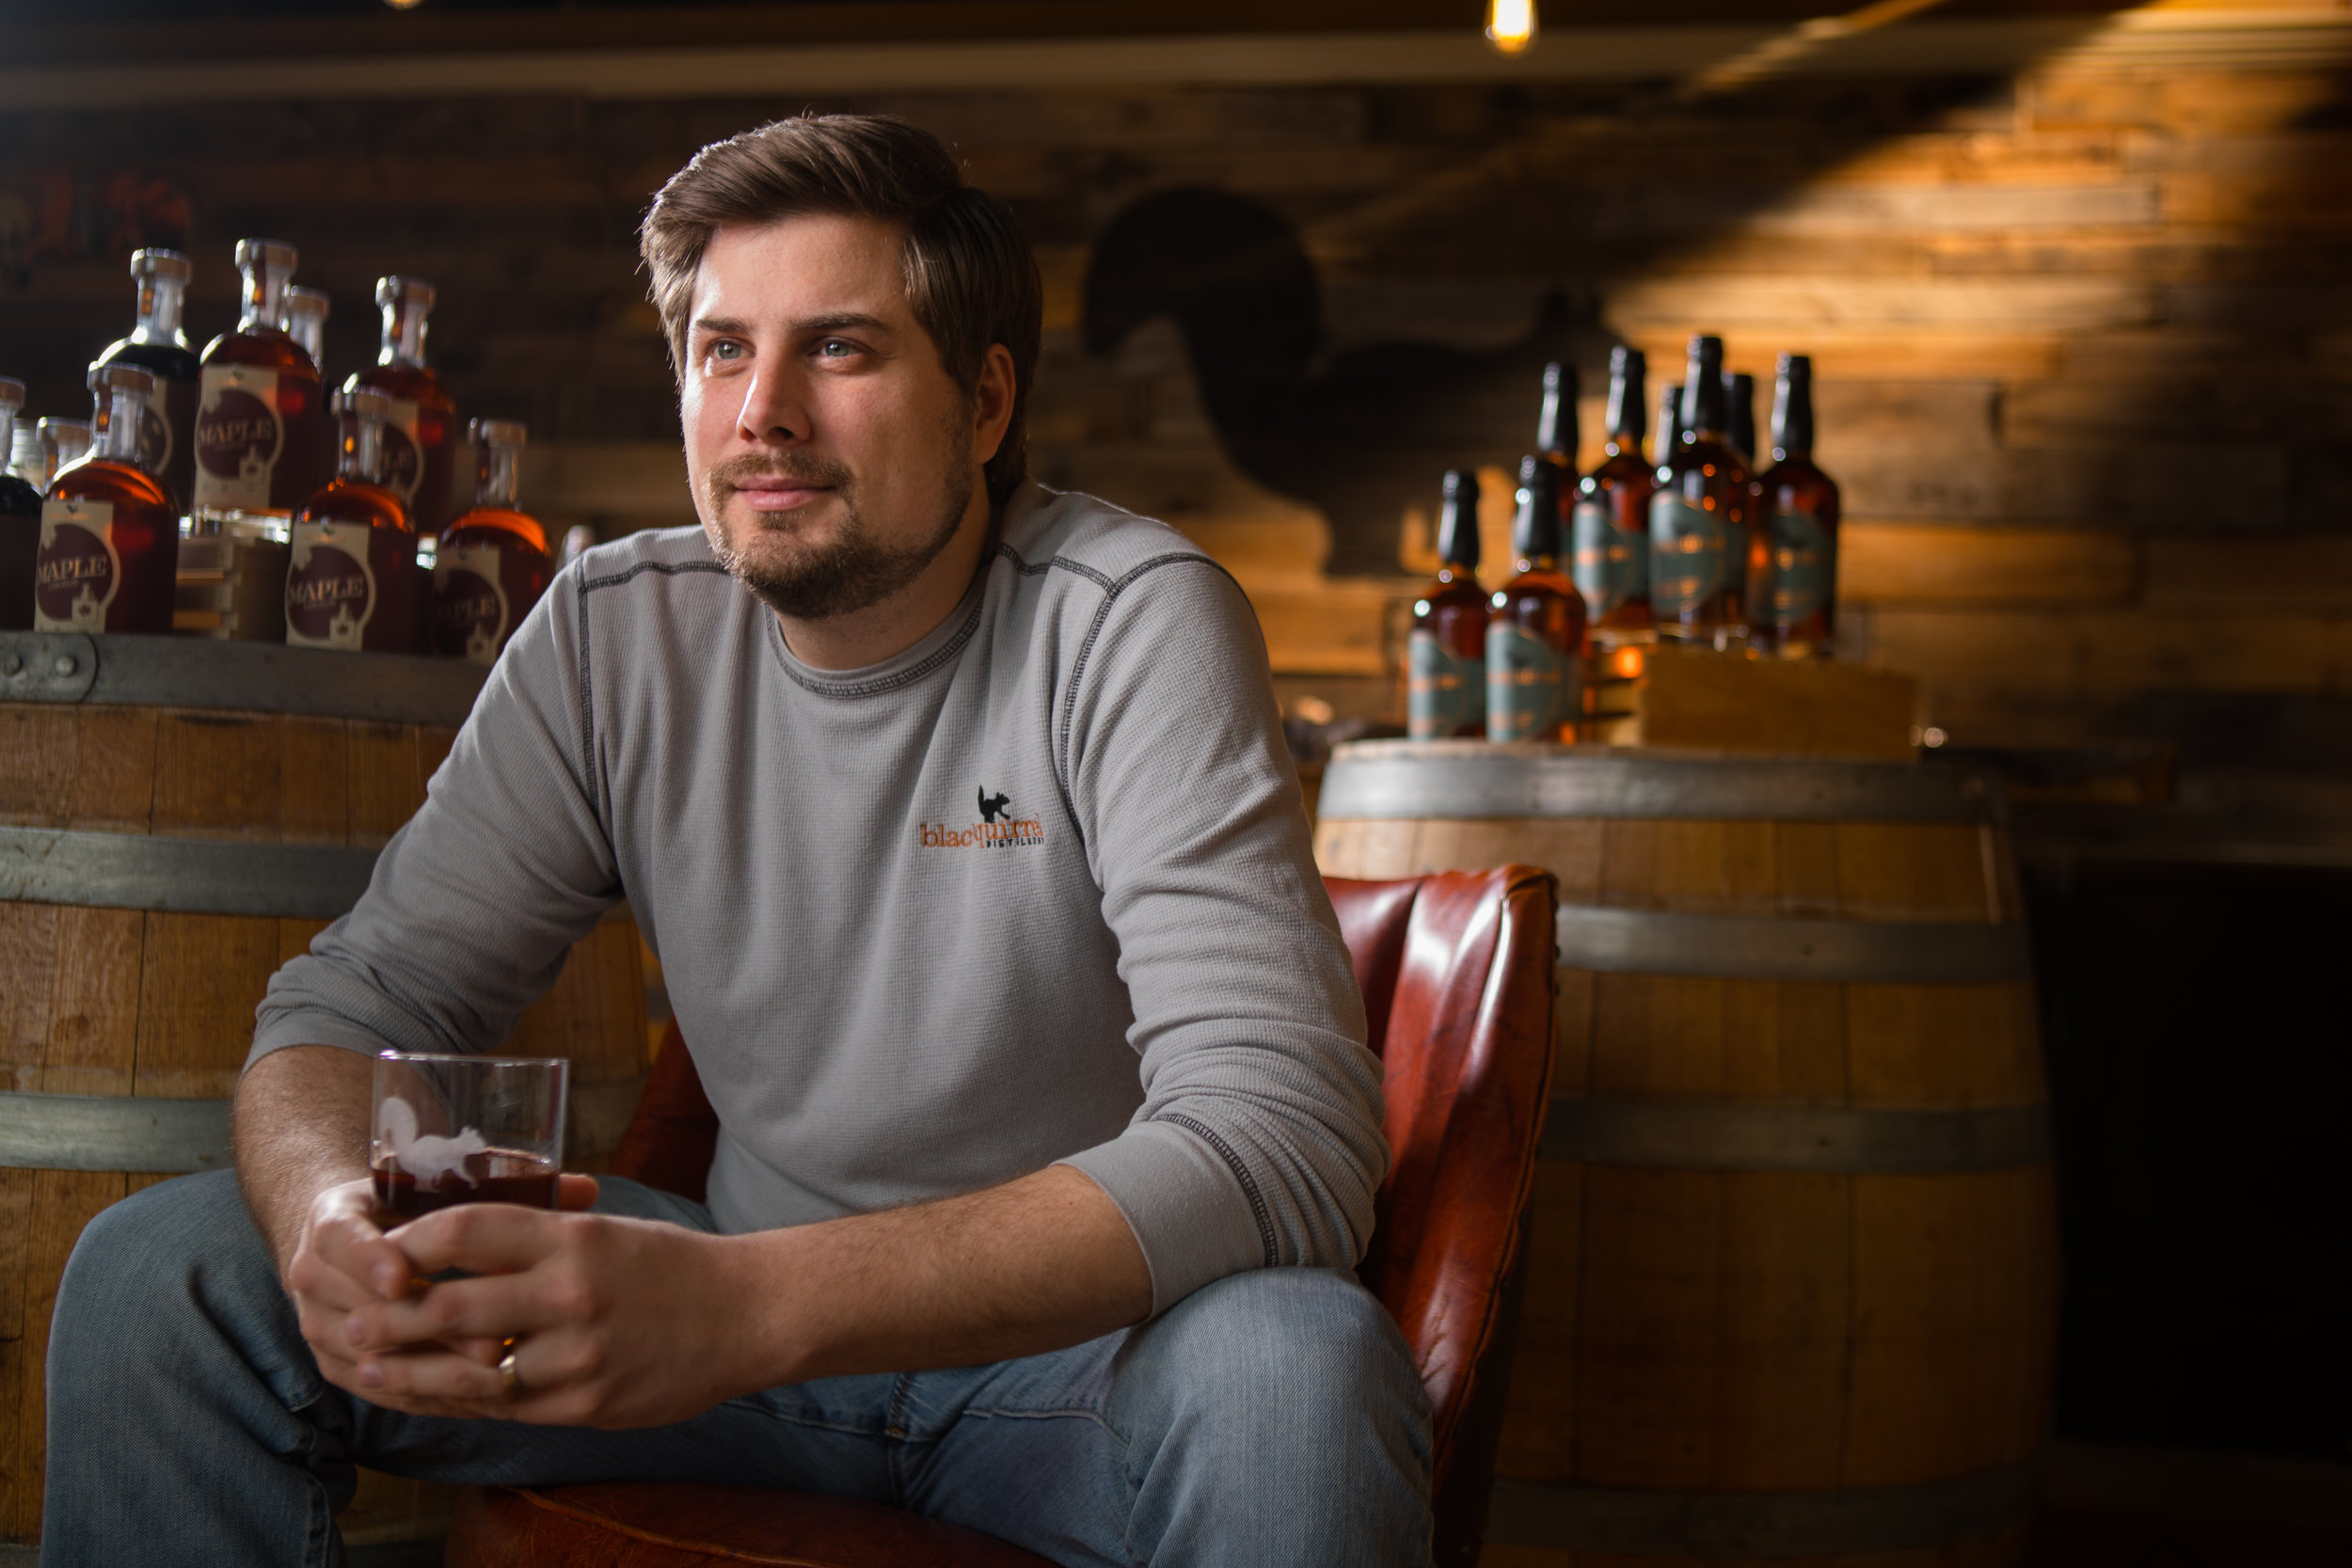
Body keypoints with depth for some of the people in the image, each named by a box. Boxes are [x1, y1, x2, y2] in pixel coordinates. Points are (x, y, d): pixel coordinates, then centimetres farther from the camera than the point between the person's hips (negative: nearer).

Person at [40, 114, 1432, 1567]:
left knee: (1299, 1369, -38)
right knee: (158, 1270, -10)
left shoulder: (1130, 623, -18)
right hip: (758, 1301, 4)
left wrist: (742, 1305, -41)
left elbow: (1286, 1136, -30)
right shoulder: (615, 631, -3)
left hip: (1070, 1334, -3)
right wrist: (332, 1215, -27)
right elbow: (361, 995, 0)